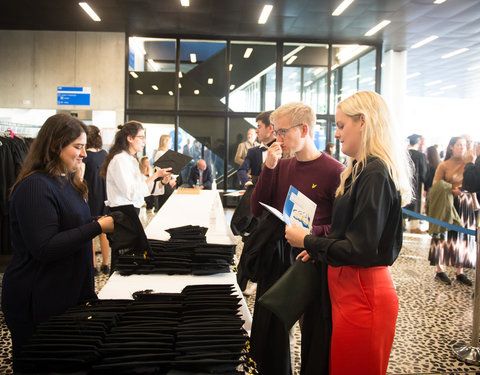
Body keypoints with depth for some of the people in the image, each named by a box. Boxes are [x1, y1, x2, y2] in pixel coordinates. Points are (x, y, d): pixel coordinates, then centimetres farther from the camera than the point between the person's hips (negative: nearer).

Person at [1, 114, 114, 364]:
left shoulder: (67, 181, 11)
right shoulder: (35, 186, -19)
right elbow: (44, 248, -25)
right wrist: (98, 227, -24)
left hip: (69, 293, 9)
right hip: (37, 304, -9)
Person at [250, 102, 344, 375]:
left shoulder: (334, 170, -13)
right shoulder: (281, 166, 6)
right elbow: (257, 210, 1)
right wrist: (269, 168, -8)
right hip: (276, 259, 6)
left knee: (315, 340, 8)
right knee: (270, 335, 17)